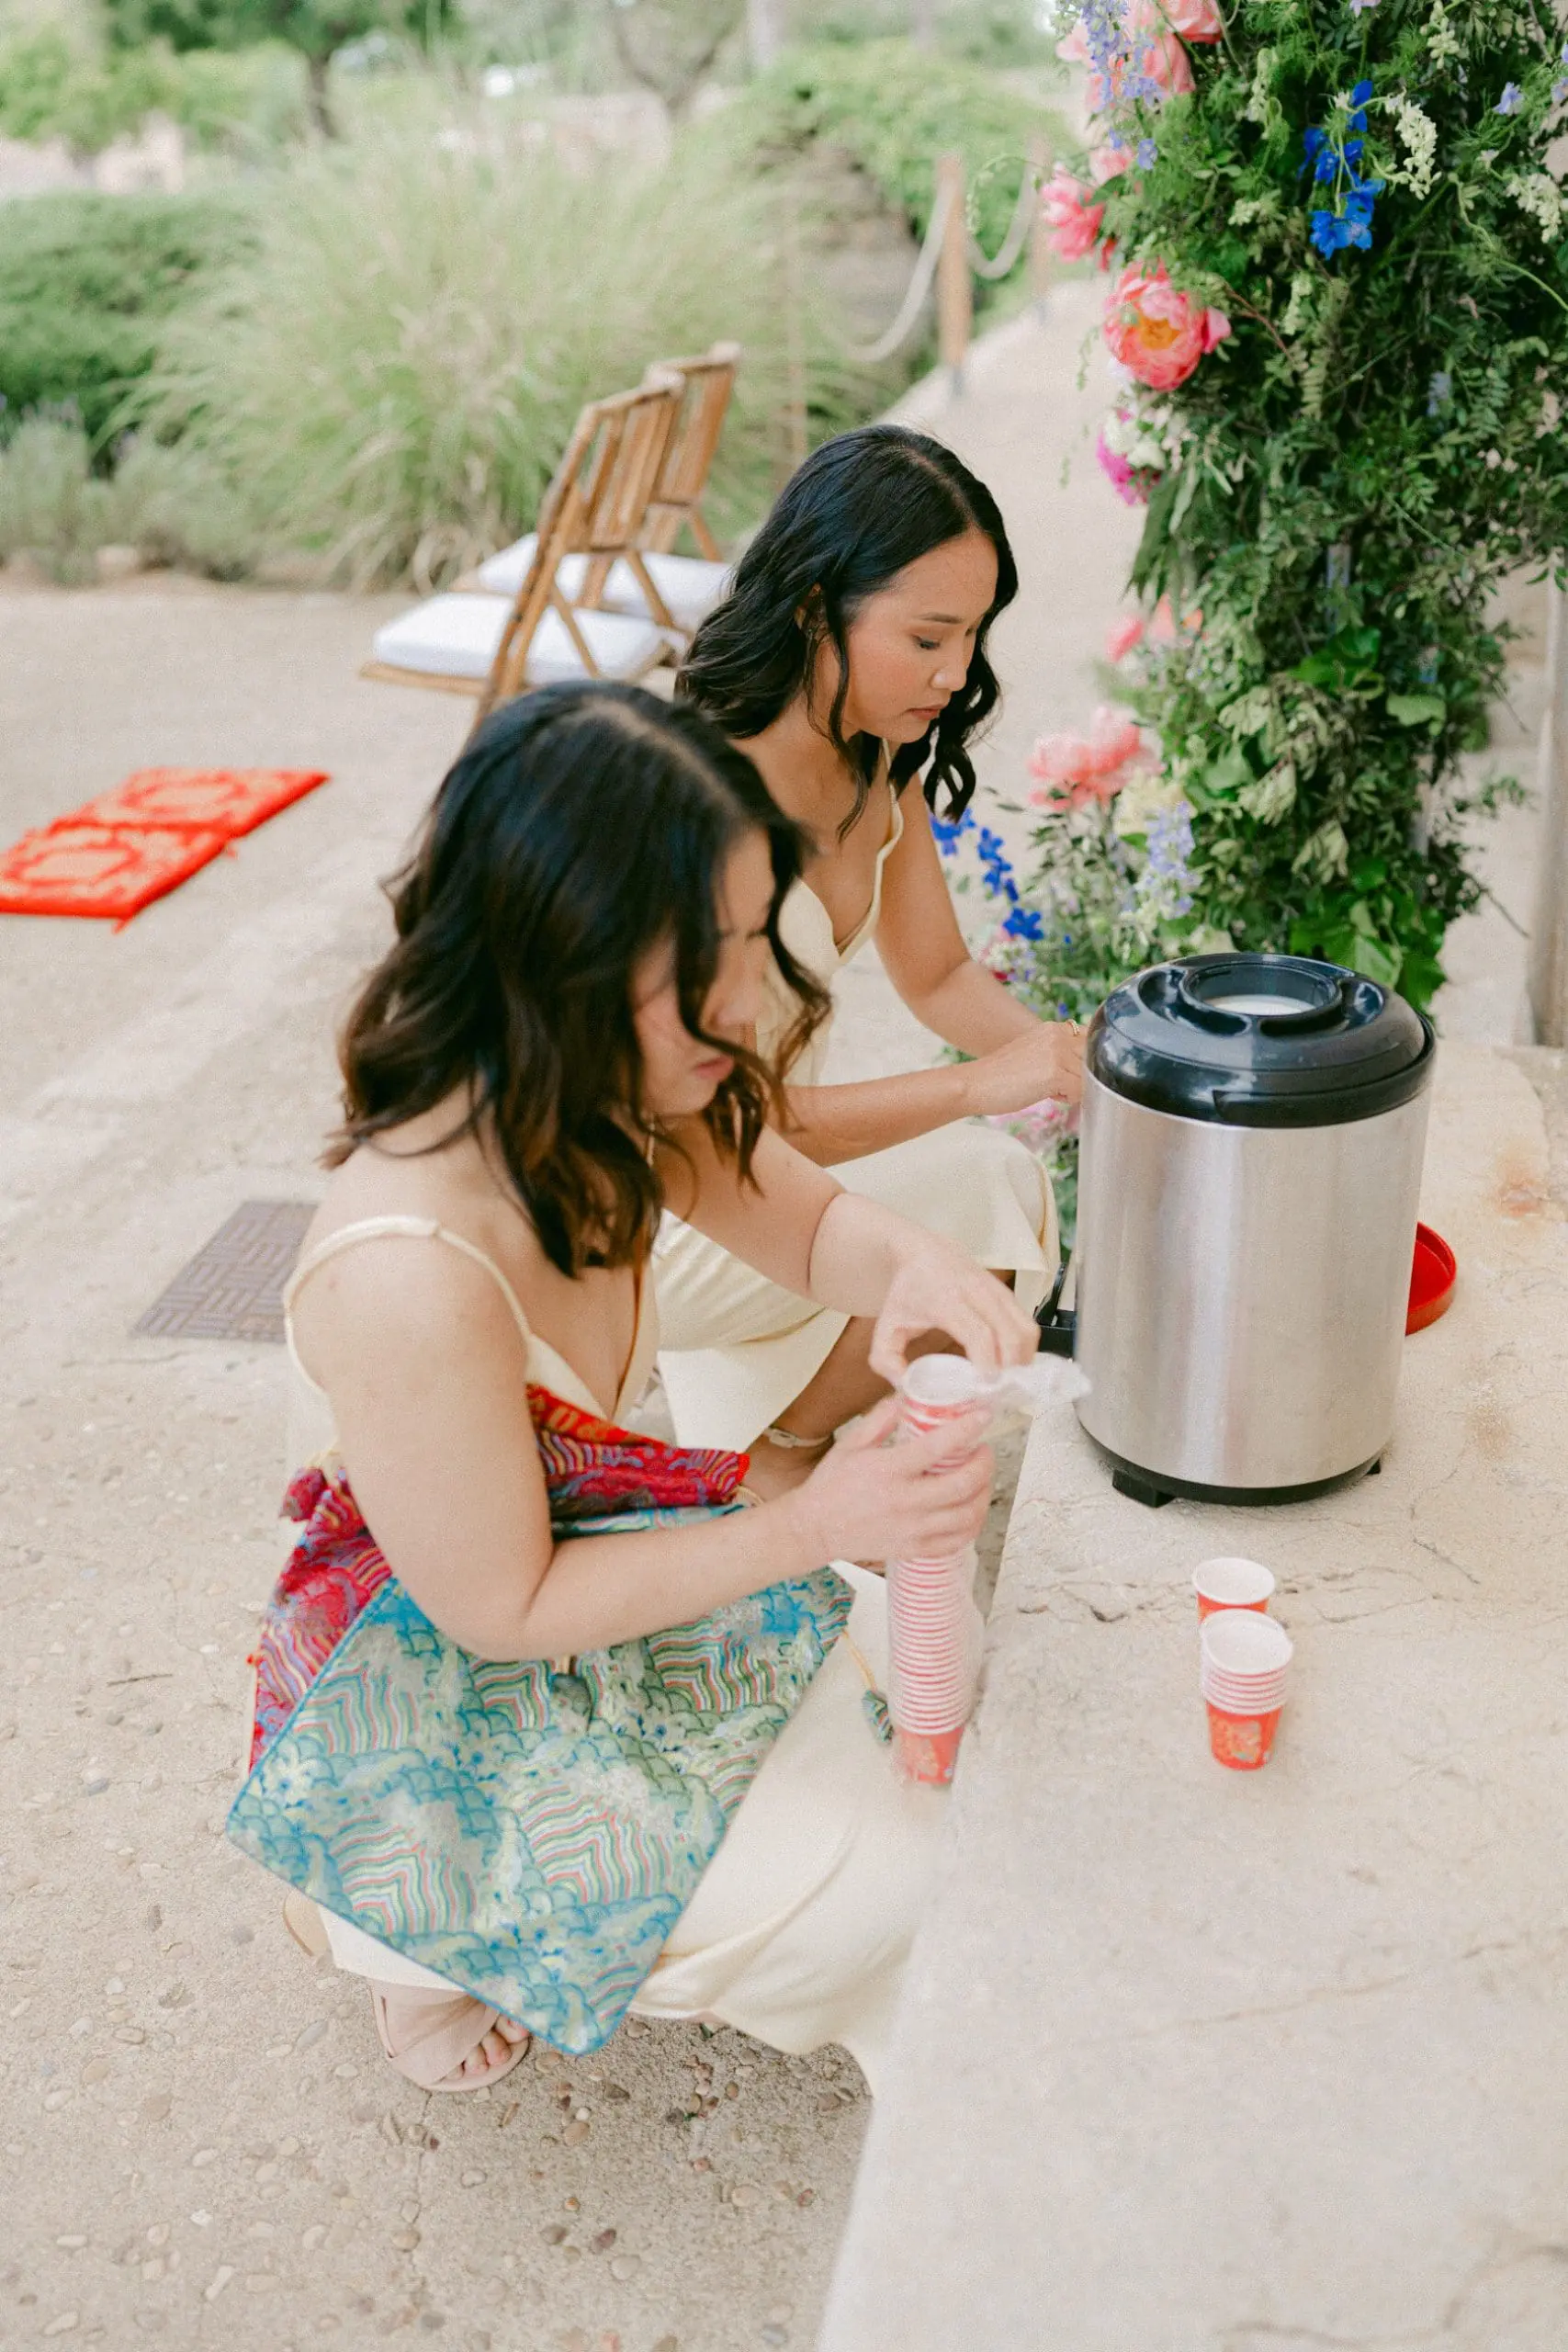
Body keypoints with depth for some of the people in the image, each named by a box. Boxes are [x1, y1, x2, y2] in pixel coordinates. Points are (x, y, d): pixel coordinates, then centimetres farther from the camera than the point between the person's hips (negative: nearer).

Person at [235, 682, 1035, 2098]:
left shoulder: (612, 1103, -14)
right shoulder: (414, 1277, -38)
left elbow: (809, 1221, 3)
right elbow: (501, 1607, -25)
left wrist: (907, 1263, -21)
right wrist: (809, 1528, -28)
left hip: (577, 1572, 8)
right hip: (432, 1713, -8)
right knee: (888, 1875, -10)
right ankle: (410, 1934, 9)